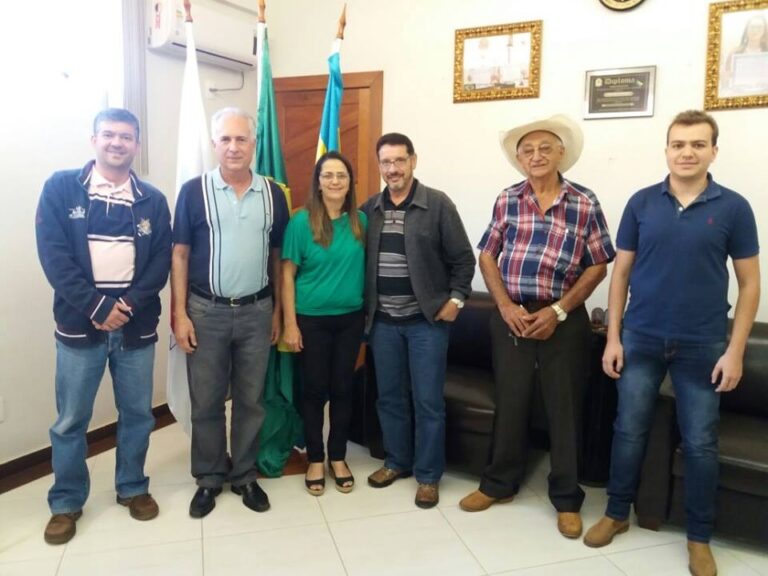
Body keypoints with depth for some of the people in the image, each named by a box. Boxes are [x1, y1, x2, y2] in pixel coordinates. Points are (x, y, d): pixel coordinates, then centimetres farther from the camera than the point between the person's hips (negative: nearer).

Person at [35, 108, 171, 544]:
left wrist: (128, 304, -14)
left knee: (138, 414, 12)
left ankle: (133, 487, 32)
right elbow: (54, 256, -8)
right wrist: (97, 307, -16)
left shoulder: (153, 200, 5)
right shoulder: (61, 189, -1)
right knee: (71, 420, 8)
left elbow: (162, 261, 0)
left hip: (137, 324, 2)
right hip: (80, 323, -1)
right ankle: (66, 502, 27)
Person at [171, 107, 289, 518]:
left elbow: (278, 256, 8)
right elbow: (179, 256, -3)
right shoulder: (194, 191, -3)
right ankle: (209, 479, 27)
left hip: (256, 312, 2)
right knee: (206, 402, 9)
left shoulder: (273, 194, 3)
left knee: (250, 400, 12)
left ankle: (245, 476, 28)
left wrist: (277, 310, 6)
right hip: (206, 311, -2)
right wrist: (179, 314, -8)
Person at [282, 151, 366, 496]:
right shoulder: (302, 221, -9)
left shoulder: (361, 221, 1)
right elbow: (287, 274, -7)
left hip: (351, 318, 3)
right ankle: (315, 459, 26)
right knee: (314, 390, 8)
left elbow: (367, 269, 8)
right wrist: (290, 323, -10)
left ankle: (338, 458, 29)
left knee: (343, 388, 12)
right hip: (312, 319, -3)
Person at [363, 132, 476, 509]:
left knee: (428, 401, 3)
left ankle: (428, 475, 19)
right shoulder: (369, 209, 6)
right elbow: (360, 260, 11)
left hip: (427, 320, -4)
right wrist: (365, 307, 5)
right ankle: (397, 461, 32)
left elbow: (463, 258, -3)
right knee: (389, 397, 14)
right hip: (383, 320, 4)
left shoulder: (438, 205, -6)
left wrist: (456, 299, -11)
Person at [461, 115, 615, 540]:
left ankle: (567, 499, 24)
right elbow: (487, 257, 4)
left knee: (564, 409, 7)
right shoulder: (506, 201, 2)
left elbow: (597, 267, -2)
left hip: (564, 319, -1)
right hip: (511, 316, 2)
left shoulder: (585, 204, -4)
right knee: (509, 403, 12)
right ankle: (499, 483, 30)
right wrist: (506, 306, -8)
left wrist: (558, 311, -11)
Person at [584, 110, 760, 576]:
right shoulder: (642, 202, 0)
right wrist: (613, 337, -1)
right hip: (641, 340, 1)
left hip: (702, 347, -1)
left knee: (700, 444, 10)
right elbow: (622, 271, 3)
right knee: (629, 432, 11)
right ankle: (617, 514, 31)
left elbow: (750, 283, 0)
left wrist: (735, 350, -6)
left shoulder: (733, 207, -3)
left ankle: (700, 538, 28)